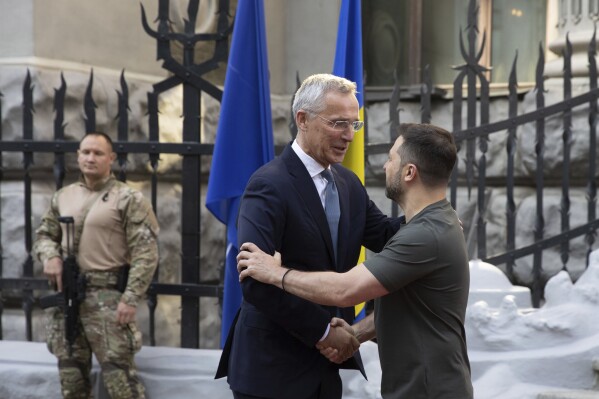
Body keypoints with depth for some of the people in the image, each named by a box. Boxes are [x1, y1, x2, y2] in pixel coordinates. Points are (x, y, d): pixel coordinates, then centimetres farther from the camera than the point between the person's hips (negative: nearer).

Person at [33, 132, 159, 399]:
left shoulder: (129, 199, -4)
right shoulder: (62, 197, 13)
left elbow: (145, 253, -9)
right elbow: (44, 234, 23)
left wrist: (130, 298, -17)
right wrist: (50, 256, -1)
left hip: (107, 297, -6)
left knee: (118, 374, -8)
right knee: (70, 374, 12)